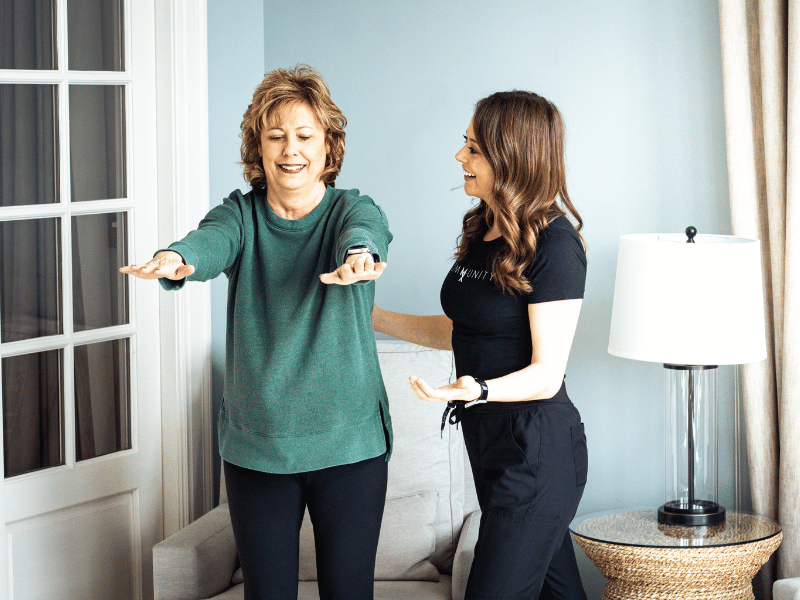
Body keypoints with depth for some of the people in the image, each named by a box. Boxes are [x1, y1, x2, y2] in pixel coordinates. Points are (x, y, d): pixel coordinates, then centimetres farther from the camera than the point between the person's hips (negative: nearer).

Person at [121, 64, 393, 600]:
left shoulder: (353, 210, -3)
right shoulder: (241, 214, 1)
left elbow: (366, 232, -28)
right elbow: (213, 240, -22)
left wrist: (359, 256, -54)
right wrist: (177, 259, -47)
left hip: (349, 444, -1)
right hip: (255, 446, 1)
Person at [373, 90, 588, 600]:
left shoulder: (554, 243, -17)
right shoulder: (482, 232, 8)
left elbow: (546, 374, -19)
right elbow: (457, 329, 20)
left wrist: (478, 390, -36)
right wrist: (374, 317, 17)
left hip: (537, 446, -9)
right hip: (488, 439, 9)